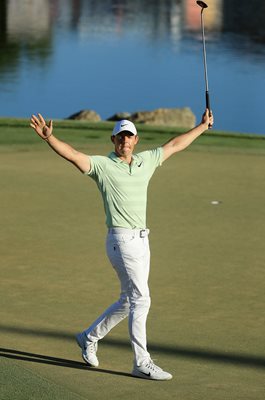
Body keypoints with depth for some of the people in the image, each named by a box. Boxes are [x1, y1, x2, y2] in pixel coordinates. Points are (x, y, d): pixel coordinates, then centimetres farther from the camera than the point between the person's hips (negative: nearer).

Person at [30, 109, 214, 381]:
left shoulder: (146, 161, 12)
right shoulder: (102, 165, -6)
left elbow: (174, 145, 24)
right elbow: (72, 154, -20)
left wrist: (202, 127, 31)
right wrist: (48, 137, -37)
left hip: (141, 241, 7)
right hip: (121, 241, -7)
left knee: (128, 301, 15)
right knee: (141, 300, -12)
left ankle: (90, 337, 33)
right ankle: (142, 363, -8)